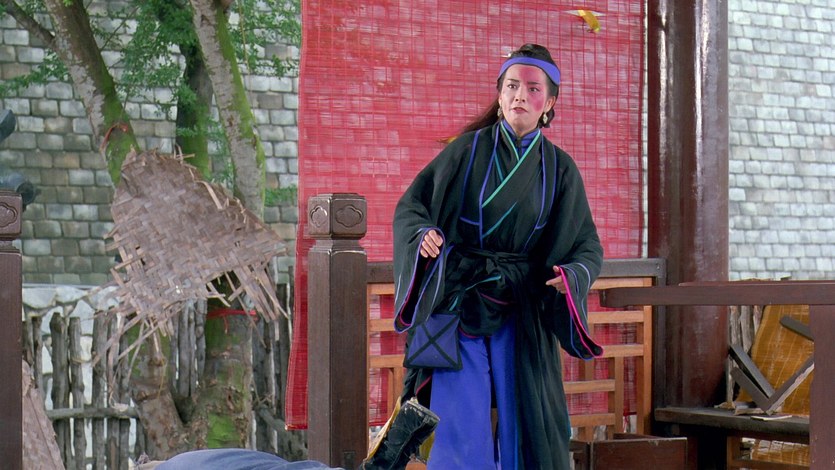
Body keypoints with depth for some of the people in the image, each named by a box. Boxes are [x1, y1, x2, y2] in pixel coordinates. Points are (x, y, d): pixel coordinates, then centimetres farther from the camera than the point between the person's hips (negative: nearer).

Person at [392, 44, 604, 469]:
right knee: (461, 434, -6)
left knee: (521, 431, 1)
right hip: (456, 305, -2)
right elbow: (410, 206, 2)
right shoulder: (468, 150, -1)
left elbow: (589, 248, 6)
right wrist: (423, 236, -20)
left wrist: (571, 275, -16)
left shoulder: (559, 170, 3)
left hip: (521, 318, 2)